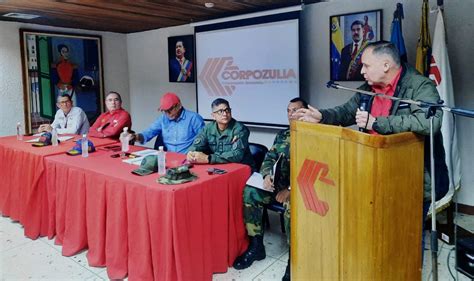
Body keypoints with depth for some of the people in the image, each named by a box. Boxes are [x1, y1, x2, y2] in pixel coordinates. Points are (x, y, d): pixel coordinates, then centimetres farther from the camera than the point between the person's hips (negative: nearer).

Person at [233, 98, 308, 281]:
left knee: (292, 203, -38)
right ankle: (256, 245, -7)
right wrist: (267, 176, -9)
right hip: (278, 183, 6)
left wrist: (291, 189, -23)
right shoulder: (282, 134, 17)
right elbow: (269, 158, 14)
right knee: (250, 193, -16)